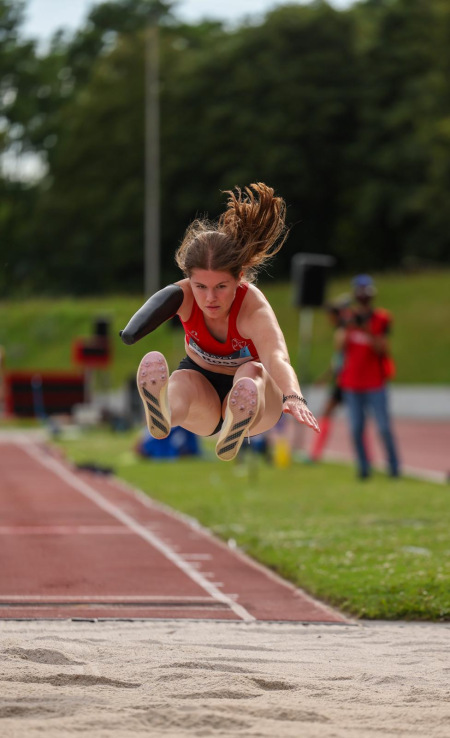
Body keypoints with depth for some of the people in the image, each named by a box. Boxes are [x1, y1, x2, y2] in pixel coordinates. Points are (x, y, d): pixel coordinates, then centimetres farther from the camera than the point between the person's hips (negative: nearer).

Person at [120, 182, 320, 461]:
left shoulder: (253, 308, -30)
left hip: (253, 396, -1)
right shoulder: (184, 296, -19)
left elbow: (277, 359, -49)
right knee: (181, 380, -35)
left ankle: (235, 433, -70)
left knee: (253, 372, -37)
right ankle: (162, 416, -73)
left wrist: (293, 397, -70)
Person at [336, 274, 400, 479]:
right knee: (356, 429, 2)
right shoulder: (349, 318, 5)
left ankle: (394, 467, 4)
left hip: (375, 383, -3)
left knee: (384, 427, -5)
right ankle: (363, 468, 10)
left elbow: (383, 350, -10)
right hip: (352, 383, 3)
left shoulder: (381, 319, -2)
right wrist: (350, 327, -20)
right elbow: (340, 345, -6)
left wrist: (367, 332, -21)